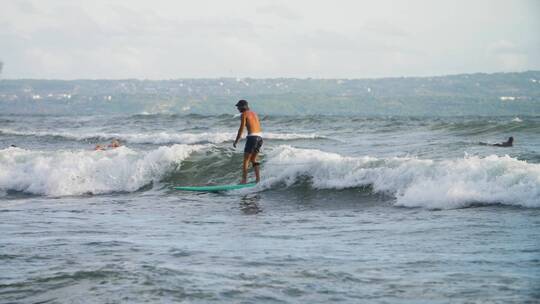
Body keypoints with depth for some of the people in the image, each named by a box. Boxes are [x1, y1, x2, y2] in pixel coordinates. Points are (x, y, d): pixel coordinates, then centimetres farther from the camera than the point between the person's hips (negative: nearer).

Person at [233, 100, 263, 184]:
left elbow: (241, 129, -8)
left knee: (246, 160, -1)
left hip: (252, 136, -8)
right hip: (260, 136, 8)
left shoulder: (244, 114, -3)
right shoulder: (254, 113, 19)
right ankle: (258, 179, 12)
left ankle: (244, 180, -5)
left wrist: (236, 141, -4)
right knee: (253, 159, 18)